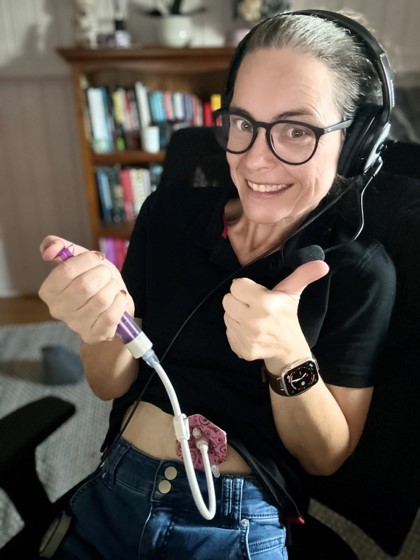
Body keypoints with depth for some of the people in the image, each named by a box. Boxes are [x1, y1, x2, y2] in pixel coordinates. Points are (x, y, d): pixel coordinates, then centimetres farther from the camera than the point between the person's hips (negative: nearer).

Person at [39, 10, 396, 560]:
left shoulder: (361, 270, -14)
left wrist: (288, 353, -27)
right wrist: (106, 326, -24)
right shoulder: (168, 213, -8)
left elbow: (328, 456, -8)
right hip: (111, 494, 4)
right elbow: (112, 385, -1)